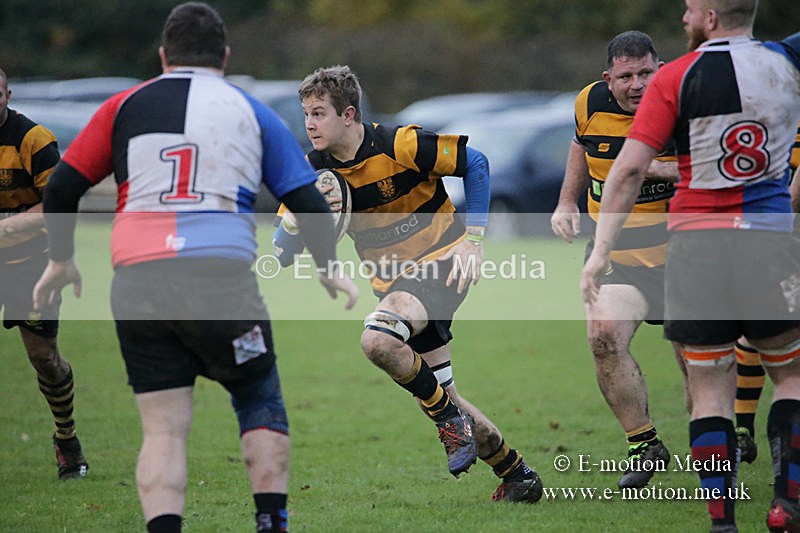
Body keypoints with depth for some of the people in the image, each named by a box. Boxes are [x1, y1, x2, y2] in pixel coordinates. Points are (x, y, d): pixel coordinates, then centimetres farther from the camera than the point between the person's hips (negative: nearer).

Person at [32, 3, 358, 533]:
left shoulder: (126, 106, 14)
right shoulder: (251, 111, 14)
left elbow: (62, 187, 13)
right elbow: (307, 201, 11)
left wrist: (61, 260, 27)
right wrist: (330, 271, 25)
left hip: (137, 283, 1)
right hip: (222, 274, -1)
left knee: (163, 429, 5)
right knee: (261, 403, 17)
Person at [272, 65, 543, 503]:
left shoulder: (400, 145, -18)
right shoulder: (314, 171, -3)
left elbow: (475, 163, -8)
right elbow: (280, 252, -3)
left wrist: (473, 239, -11)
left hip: (441, 262, -7)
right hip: (393, 280, 7)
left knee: (377, 340, -31)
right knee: (437, 394, 7)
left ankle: (449, 416, -9)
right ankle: (517, 475, 24)